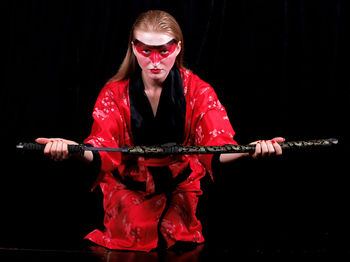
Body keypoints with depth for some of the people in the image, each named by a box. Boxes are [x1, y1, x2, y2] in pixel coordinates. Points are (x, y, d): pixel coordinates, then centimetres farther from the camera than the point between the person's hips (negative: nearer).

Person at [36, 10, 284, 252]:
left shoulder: (197, 90, -7)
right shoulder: (115, 94, -6)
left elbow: (217, 145, -20)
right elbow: (102, 146, -20)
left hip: (182, 187, 0)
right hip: (129, 187, 0)